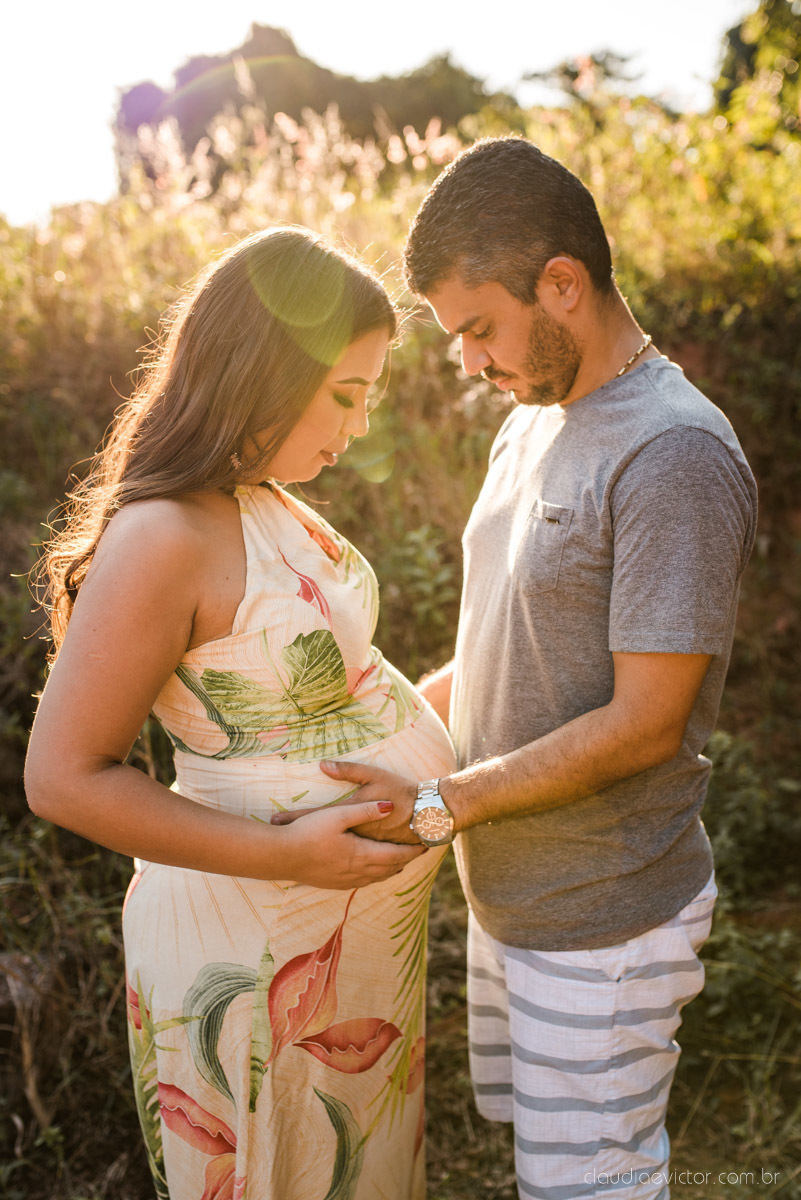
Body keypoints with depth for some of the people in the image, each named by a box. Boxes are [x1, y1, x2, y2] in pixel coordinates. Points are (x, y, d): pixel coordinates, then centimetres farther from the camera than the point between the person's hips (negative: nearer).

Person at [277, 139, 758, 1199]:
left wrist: (436, 805, -22)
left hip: (606, 921, -8)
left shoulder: (678, 455, -23)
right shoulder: (532, 424, 6)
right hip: (509, 893, 8)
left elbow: (643, 723, -24)